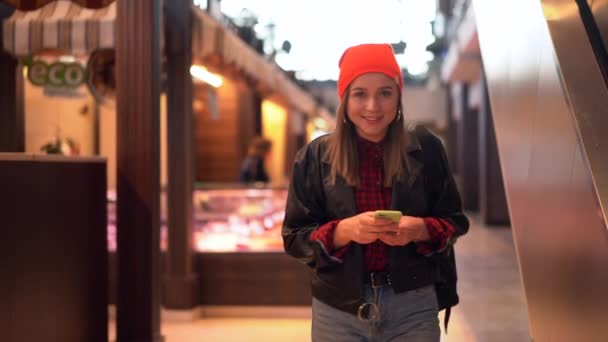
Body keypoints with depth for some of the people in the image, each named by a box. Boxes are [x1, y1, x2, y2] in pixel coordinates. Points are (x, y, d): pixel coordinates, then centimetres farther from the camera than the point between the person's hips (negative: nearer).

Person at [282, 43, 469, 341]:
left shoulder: (426, 148, -1)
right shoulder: (315, 156, -3)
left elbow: (455, 222, 4)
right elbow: (294, 238, -2)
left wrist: (420, 229, -16)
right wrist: (343, 230, -20)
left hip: (413, 308, 1)